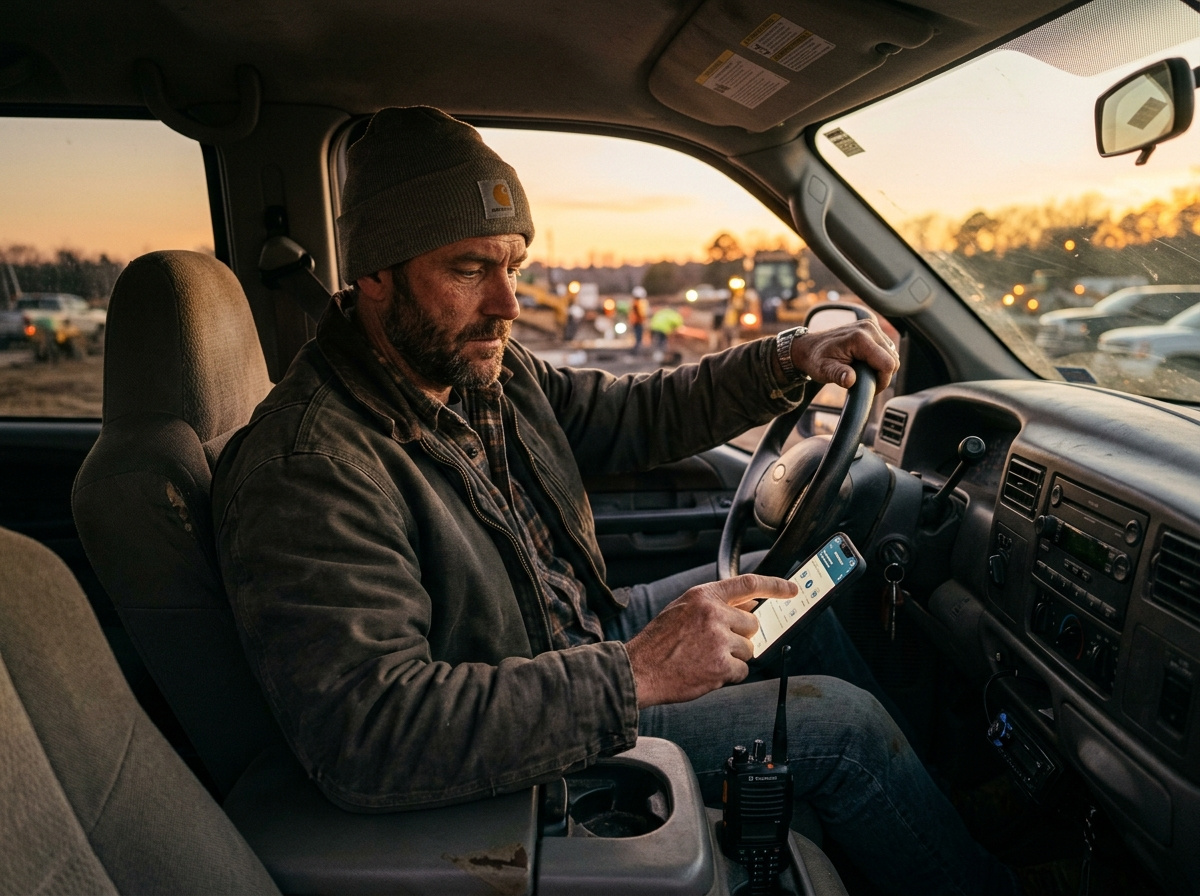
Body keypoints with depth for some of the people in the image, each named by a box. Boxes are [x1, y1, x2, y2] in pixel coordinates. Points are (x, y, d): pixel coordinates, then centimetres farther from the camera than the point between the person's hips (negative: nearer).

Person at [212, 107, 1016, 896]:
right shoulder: (309, 470, -31)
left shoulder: (488, 373, -4)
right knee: (841, 722, -9)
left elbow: (636, 414, 7)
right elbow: (366, 732, -39)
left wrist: (786, 363, -5)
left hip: (583, 640, 9)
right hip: (524, 751, -8)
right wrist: (634, 675, -40)